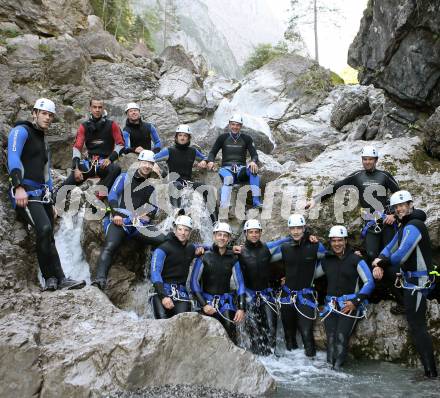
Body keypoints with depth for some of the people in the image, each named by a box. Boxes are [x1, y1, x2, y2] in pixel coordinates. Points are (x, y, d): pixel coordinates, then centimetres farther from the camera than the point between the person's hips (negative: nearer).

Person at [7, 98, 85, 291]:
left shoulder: (43, 142, 26)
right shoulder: (21, 131, 1)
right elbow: (13, 158, -16)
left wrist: (51, 202, 24)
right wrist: (19, 187, -30)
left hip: (42, 194, 9)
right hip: (25, 193, -9)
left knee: (47, 238, 1)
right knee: (45, 229, -25)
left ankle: (51, 280, 2)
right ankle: (59, 279, -20)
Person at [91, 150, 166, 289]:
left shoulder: (152, 185, 21)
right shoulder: (125, 177, 15)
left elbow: (154, 206, 18)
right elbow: (112, 195, 6)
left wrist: (148, 215, -5)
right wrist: (116, 213, -8)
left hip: (140, 224, 3)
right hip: (119, 221, -2)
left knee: (163, 240, -19)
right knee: (109, 247, -27)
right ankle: (99, 280, -36)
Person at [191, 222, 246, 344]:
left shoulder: (232, 259, 3)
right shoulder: (204, 257, -3)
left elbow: (240, 284, 4)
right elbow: (194, 281, -2)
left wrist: (241, 308, -6)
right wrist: (203, 304, -11)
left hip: (226, 300, 1)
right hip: (207, 299, -1)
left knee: (230, 333, -17)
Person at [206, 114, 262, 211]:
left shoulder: (246, 139, 9)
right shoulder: (223, 137, 9)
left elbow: (254, 155, 2)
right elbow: (213, 152, 9)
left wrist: (253, 162, -23)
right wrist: (211, 161, -15)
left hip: (241, 170, 1)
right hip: (226, 168, -1)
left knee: (253, 169, -33)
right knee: (228, 178, -38)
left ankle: (256, 201, -36)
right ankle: (224, 206, -50)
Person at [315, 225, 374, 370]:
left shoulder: (355, 259, 0)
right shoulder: (326, 260, 13)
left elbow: (369, 282, -4)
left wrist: (355, 301, -10)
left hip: (349, 304, -3)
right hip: (330, 305, 4)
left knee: (341, 337, -17)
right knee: (331, 338, -7)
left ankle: (337, 367, -11)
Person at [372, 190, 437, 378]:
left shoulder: (413, 226, -20)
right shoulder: (404, 226, 13)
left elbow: (401, 255, -29)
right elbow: (391, 247, 10)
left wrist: (382, 263, -13)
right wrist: (380, 262, -9)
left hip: (417, 282, -10)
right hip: (411, 280, 10)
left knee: (417, 326, -7)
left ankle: (430, 370, -1)